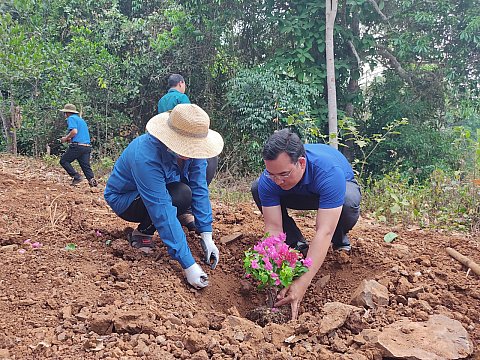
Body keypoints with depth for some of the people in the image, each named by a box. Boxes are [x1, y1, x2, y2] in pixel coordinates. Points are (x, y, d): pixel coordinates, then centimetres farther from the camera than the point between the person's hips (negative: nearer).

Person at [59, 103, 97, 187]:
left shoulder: (71, 118, 0)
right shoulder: (81, 119, 26)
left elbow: (74, 131, -16)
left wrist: (66, 138, -2)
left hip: (77, 146, -8)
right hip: (87, 146, 8)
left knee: (63, 161, 6)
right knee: (86, 165, 4)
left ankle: (76, 176, -7)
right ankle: (92, 180, -17)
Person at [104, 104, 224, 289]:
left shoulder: (193, 149, -20)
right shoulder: (146, 156, -39)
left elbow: (199, 189, -17)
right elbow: (162, 212, -41)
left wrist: (206, 236, -24)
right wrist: (188, 265, -41)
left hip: (161, 189, 6)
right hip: (124, 198, -6)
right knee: (181, 195, -33)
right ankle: (141, 233, -8)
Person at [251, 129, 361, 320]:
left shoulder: (329, 172, -44)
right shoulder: (269, 180, -33)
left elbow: (324, 232, -48)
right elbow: (273, 229, -34)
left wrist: (302, 283, -55)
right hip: (301, 195, 3)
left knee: (349, 202, -41)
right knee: (257, 188, -23)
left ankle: (340, 240, -4)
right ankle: (297, 244, -6)